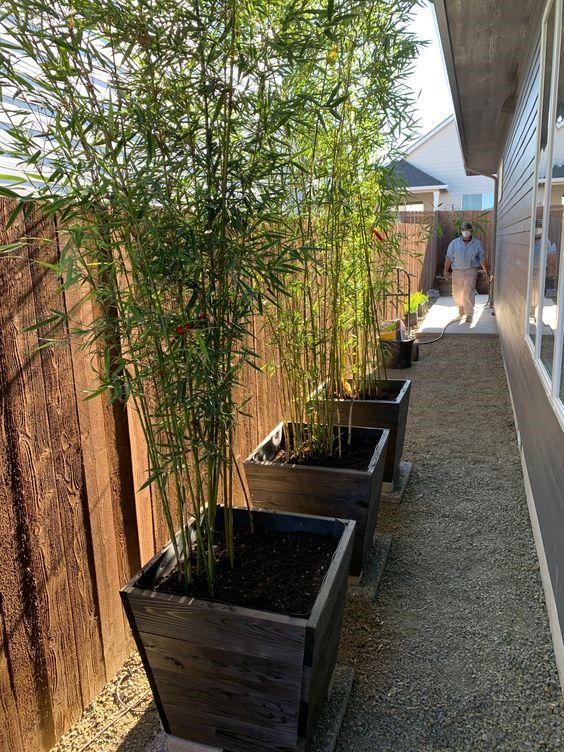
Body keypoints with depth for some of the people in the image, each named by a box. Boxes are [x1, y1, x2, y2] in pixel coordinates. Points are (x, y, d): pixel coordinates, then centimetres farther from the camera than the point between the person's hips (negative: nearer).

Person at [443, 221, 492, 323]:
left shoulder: (477, 244, 1)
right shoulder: (454, 243, 4)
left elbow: (482, 260, 5)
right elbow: (449, 257, 4)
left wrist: (487, 273, 5)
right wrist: (446, 270, -3)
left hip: (471, 271, -2)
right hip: (457, 272, 2)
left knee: (468, 293, -10)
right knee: (457, 293, 9)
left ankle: (469, 315, 0)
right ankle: (461, 310, 34)